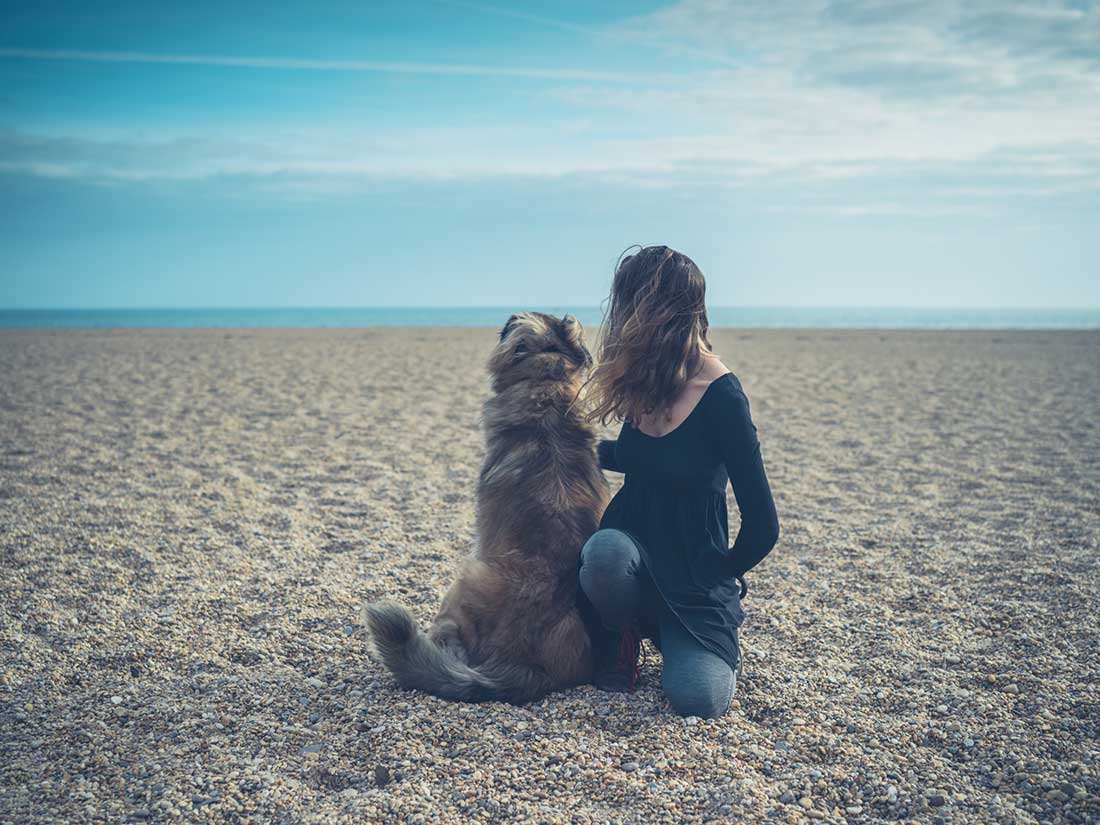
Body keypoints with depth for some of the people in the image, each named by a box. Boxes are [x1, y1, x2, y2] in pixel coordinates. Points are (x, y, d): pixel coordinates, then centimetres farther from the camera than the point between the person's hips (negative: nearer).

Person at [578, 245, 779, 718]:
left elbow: (761, 523, -15)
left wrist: (724, 574, -1)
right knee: (605, 552, -33)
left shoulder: (722, 396, -19)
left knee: (698, 699, -23)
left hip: (694, 580, -4)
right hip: (631, 548, 4)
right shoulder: (646, 380, 1)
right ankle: (621, 641, 0)